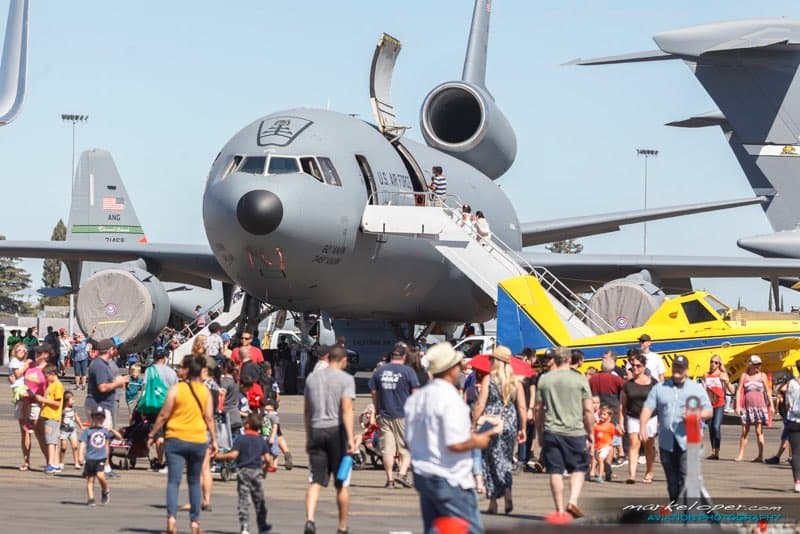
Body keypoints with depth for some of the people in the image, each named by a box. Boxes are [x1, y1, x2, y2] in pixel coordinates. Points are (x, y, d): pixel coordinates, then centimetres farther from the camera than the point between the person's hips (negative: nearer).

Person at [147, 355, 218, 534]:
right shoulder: (205, 391, 2)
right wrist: (214, 439, 12)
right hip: (198, 441, 3)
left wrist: (152, 435, 4)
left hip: (176, 439, -3)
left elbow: (164, 415, -6)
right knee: (194, 482, 15)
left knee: (173, 480, -5)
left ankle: (171, 516, -24)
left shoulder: (176, 389, -8)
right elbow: (209, 418, 3)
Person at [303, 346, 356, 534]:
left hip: (316, 431, 4)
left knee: (315, 481, 0)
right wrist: (351, 438, -17)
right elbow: (346, 409, -15)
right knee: (342, 484, 9)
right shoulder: (346, 379, -5)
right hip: (336, 430, -4)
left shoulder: (312, 377, 11)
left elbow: (306, 410, 15)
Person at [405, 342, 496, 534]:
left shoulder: (416, 398, 9)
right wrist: (476, 441, -4)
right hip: (449, 480, -8)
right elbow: (456, 444, -24)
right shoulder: (450, 398, -18)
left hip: (422, 475, 8)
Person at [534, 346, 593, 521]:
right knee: (578, 468, 11)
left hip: (551, 431, 2)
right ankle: (573, 501, -9)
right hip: (575, 431, -2)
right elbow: (588, 409, -3)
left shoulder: (544, 379, 4)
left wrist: (539, 433, 16)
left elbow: (538, 409, 7)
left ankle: (560, 510, 7)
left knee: (555, 472, 5)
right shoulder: (580, 380, -2)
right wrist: (590, 431, 9)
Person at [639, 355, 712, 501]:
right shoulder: (660, 388, 12)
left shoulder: (697, 388, 9)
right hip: (667, 442, 3)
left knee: (687, 479, -13)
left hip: (688, 441, -3)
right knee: (672, 480, 8)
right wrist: (642, 426, -14)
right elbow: (648, 408, 4)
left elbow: (708, 412, 7)